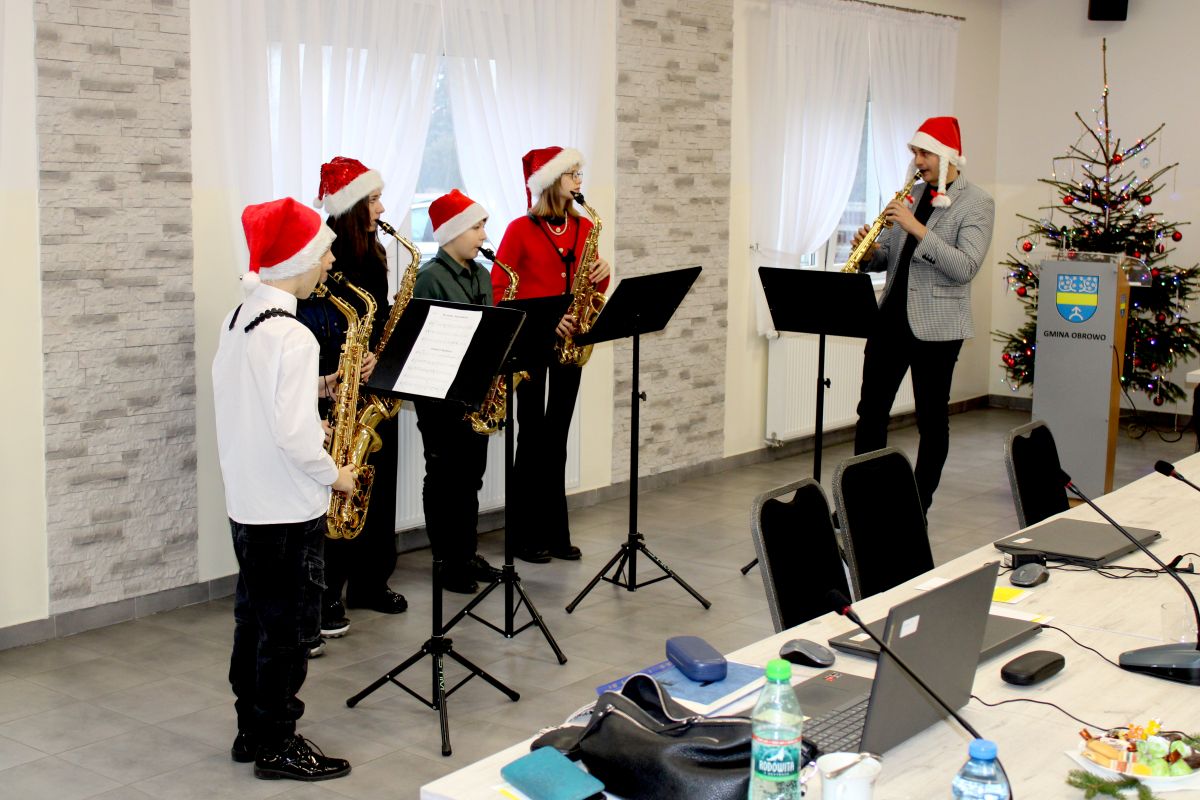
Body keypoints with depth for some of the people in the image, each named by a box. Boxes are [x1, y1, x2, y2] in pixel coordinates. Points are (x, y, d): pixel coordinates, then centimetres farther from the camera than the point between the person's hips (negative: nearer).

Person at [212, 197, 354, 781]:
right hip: (288, 509, -9)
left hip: (246, 501, 9)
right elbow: (293, 437, -26)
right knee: (288, 626, 3)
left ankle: (252, 731, 29)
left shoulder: (238, 320, 6)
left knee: (255, 618, 17)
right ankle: (276, 746, 14)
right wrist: (334, 475, -10)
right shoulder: (290, 336, -22)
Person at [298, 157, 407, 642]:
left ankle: (370, 582, 25)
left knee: (379, 487, 12)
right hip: (333, 396, -7)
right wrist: (320, 382, -23)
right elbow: (302, 330, -16)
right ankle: (328, 596, 9)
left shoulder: (372, 255, 11)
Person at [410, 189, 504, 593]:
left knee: (470, 478, 14)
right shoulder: (429, 278, -13)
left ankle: (467, 555, 25)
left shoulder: (481, 275, 11)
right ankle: (446, 562, 12)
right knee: (444, 480, 3)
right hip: (441, 396, -7)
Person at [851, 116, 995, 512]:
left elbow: (965, 267, -19)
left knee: (932, 419, 4)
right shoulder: (911, 196, 13)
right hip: (891, 316, 6)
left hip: (936, 325, -6)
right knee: (871, 409, 7)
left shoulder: (976, 203, -6)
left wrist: (918, 228, -26)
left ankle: (920, 506, 13)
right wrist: (869, 252, -7)